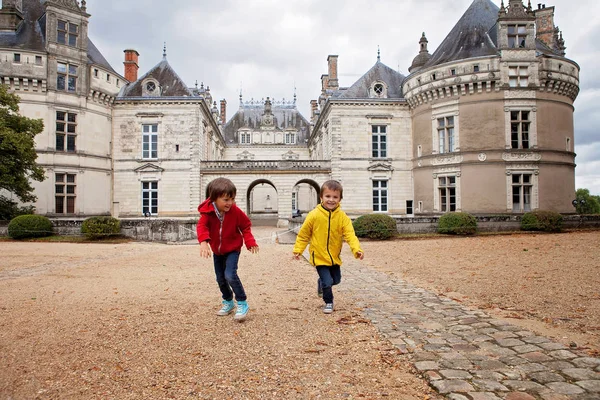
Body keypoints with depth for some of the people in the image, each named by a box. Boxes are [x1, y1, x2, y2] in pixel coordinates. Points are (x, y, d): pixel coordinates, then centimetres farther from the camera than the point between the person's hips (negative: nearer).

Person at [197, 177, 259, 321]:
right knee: (220, 278, 13)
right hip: (217, 251, 4)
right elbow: (202, 226, -30)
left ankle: (242, 303, -6)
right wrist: (203, 242, -48)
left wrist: (250, 242, -18)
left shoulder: (235, 211, -19)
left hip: (232, 249, -3)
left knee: (230, 275, -21)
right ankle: (228, 302, 35)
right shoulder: (207, 212, -18)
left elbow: (245, 226, -7)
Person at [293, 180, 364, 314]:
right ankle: (328, 302, 21)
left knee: (336, 279, 21)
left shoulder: (342, 217, -11)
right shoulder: (314, 215, -15)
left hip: (334, 256, 4)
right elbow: (303, 234, -5)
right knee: (327, 281, -6)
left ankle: (322, 283, 53)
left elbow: (350, 235, -19)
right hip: (319, 256, -3)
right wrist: (298, 250, -7)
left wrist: (357, 249, -33)